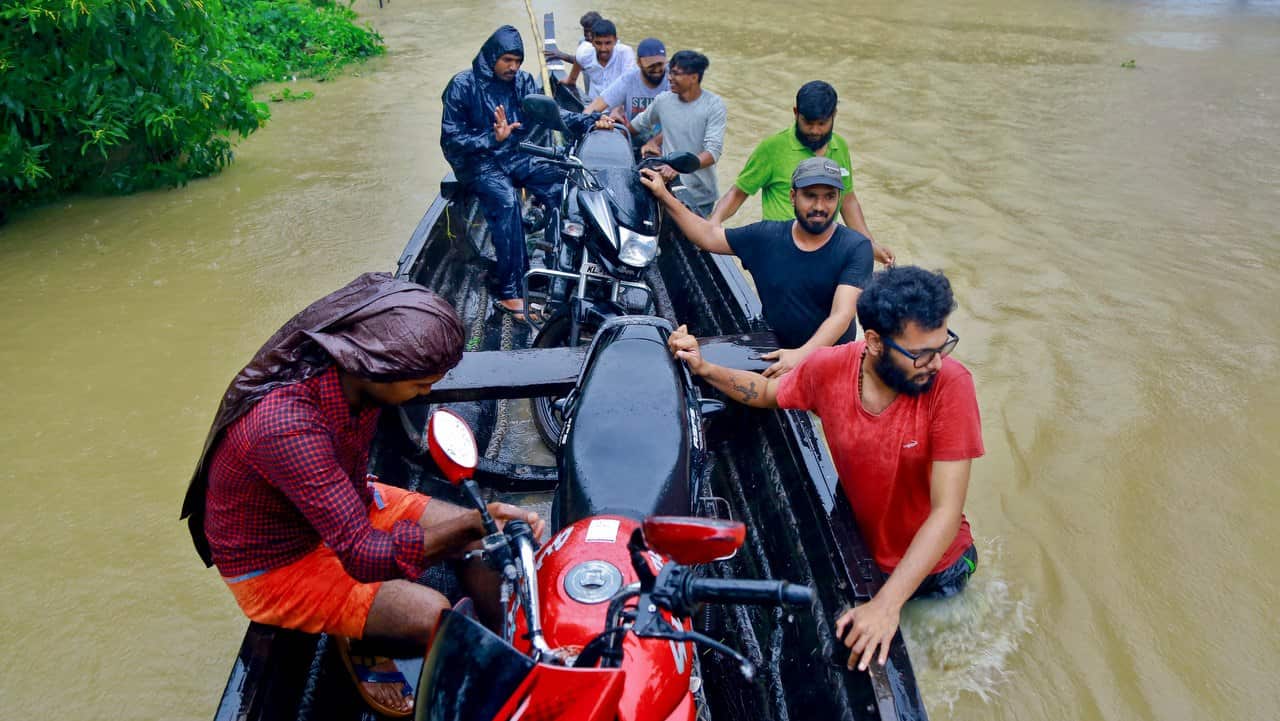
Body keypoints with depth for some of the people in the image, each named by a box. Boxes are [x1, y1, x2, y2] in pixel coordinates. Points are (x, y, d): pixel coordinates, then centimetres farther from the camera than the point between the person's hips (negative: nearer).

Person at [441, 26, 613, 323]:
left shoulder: (522, 81, 8)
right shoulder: (462, 86, -6)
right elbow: (451, 138, -9)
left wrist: (589, 120, -19)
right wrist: (492, 138, -24)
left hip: (517, 155, 5)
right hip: (478, 162, -4)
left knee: (564, 184, -22)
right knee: (506, 199, -35)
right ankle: (509, 292, -34)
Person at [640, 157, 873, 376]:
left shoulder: (855, 247, -8)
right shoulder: (767, 236, 4)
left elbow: (842, 315, -19)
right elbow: (708, 237, 15)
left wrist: (803, 354, -36)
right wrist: (664, 196, 10)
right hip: (776, 353, 3)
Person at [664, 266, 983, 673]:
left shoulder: (950, 384, -30)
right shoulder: (829, 369, -20)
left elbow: (947, 511, -32)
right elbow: (767, 392, 4)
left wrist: (887, 603, -40)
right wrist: (704, 369, -14)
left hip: (932, 564, -2)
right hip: (860, 553, 3)